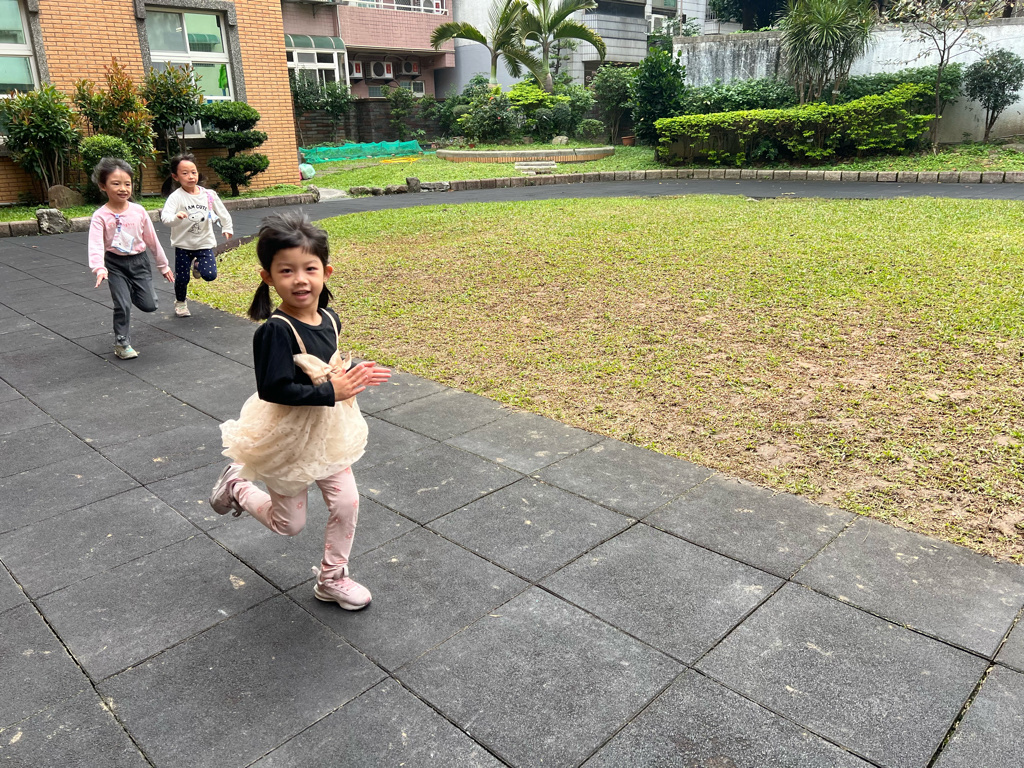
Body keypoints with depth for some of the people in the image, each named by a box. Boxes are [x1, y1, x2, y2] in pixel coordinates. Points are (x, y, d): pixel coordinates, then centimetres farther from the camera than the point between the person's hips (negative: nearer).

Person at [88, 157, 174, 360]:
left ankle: (132, 292, 34)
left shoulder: (139, 211, -5)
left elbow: (152, 239, 5)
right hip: (115, 264, -3)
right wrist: (99, 268, -41)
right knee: (122, 305, -6)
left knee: (149, 305, -1)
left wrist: (164, 266, 11)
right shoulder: (101, 216, -14)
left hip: (139, 261, 3)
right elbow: (96, 245, -24)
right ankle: (121, 343, 12)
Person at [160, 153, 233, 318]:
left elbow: (222, 212, 9)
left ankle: (197, 265, 24)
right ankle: (180, 302, 34)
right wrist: (176, 217, -50)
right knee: (182, 278, 5)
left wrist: (227, 228, 12)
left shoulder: (209, 195, -6)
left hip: (205, 243, 2)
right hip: (183, 244, -2)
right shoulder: (176, 197, -16)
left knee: (210, 275, -12)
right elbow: (165, 217, -30)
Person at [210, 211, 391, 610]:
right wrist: (330, 392, -31)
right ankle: (236, 484, 40)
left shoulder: (329, 319, -5)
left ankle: (331, 578, 29)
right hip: (288, 438, -6)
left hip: (328, 432, 6)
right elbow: (273, 389, -31)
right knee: (289, 524, 13)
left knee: (346, 503, 8)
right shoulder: (275, 331, -28)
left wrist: (355, 372, -9)